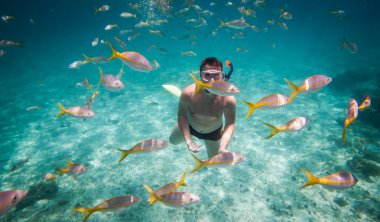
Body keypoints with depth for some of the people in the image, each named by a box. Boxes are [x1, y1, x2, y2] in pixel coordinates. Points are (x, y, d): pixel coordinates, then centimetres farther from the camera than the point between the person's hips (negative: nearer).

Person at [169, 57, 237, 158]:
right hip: (190, 125, 1)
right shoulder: (188, 93, -38)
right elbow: (182, 115, -20)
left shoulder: (229, 99, -37)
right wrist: (188, 141, -27)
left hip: (214, 131, 0)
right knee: (173, 140, 26)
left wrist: (223, 148, -35)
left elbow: (230, 124, -22)